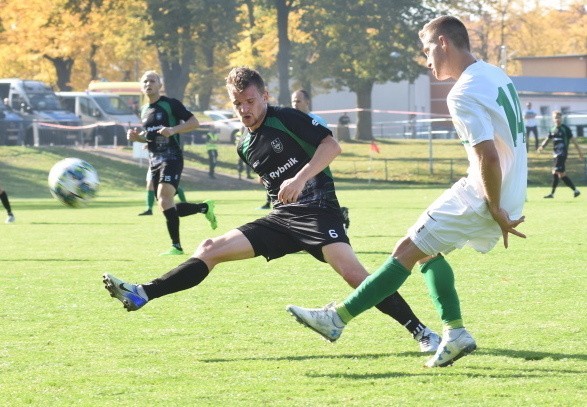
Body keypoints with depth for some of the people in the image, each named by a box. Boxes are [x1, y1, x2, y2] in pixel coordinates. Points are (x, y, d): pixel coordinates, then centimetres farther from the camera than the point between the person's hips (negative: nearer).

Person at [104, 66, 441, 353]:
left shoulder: (287, 120, -5)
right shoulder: (246, 147, 16)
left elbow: (332, 145, -15)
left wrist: (300, 178, -25)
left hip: (318, 211, -7)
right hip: (282, 217, 7)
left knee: (352, 272, -27)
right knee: (211, 249, -2)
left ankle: (422, 332, -23)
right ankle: (141, 295, -3)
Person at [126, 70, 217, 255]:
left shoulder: (171, 104, -5)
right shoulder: (144, 110, 17)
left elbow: (194, 122, -7)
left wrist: (173, 130, -21)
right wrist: (136, 136, 8)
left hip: (171, 157, -8)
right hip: (154, 161, 8)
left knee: (164, 195, -26)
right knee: (165, 206, 5)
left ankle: (176, 246, -21)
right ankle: (205, 207, 27)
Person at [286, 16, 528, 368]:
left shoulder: (464, 94, -20)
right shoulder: (496, 75, 11)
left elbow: (488, 156, -26)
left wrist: (495, 210, -16)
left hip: (480, 199, -9)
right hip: (510, 195, 9)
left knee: (407, 250, -4)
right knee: (426, 249, 19)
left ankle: (338, 318, -1)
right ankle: (455, 333, 13)